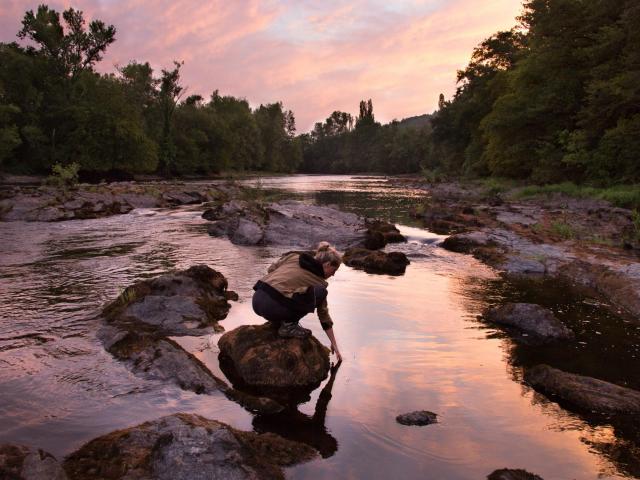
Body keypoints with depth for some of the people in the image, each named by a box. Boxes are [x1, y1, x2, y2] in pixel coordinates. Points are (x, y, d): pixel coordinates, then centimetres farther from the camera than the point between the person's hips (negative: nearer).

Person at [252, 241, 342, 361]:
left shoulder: (294, 256, 15)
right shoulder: (319, 282, 8)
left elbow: (271, 269, 19)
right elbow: (324, 316, 16)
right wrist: (334, 344, 26)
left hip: (256, 299, 7)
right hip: (272, 307, -7)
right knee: (320, 292, -1)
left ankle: (278, 321, 17)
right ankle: (289, 326, -2)